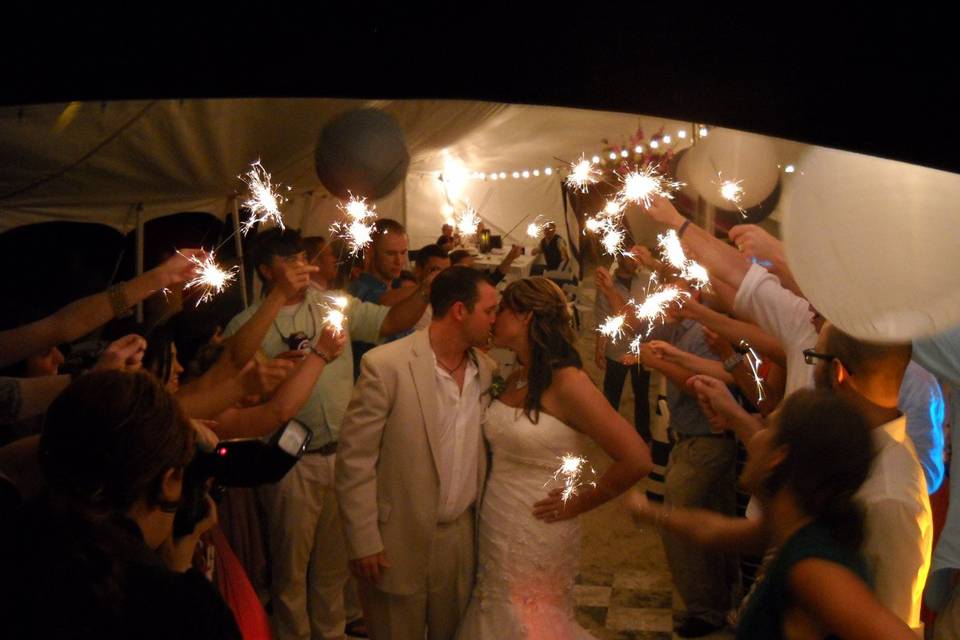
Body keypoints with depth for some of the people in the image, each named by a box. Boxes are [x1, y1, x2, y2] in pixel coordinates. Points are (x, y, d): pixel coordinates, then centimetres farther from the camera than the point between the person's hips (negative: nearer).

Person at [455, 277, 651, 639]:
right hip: (492, 532, 7)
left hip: (538, 538, -7)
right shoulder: (516, 380, 4)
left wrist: (577, 503, -13)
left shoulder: (567, 382, -19)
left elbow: (637, 460, -24)